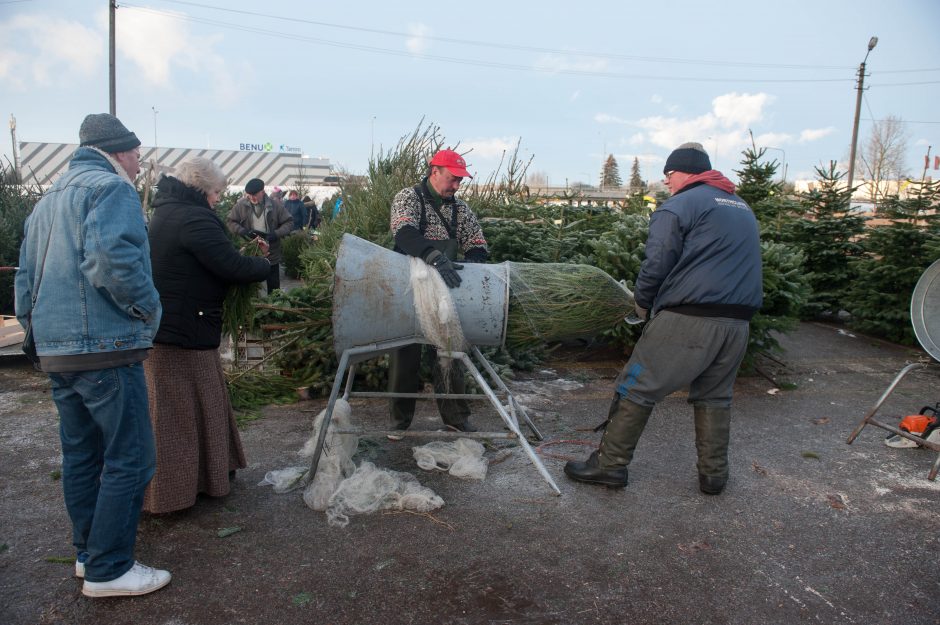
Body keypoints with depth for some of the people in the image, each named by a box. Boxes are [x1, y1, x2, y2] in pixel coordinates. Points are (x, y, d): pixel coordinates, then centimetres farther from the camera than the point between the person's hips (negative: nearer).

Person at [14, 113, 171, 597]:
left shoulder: (47, 202, 21)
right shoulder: (111, 188, -8)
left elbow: (26, 279, 23)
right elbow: (111, 257, -26)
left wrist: (40, 328, 27)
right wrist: (148, 307, -14)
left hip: (55, 352, 10)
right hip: (105, 346, -10)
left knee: (80, 455, 17)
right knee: (128, 459, -2)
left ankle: (88, 553, 29)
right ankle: (108, 570, 4)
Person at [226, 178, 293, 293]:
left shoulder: (275, 205, -5)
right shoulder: (241, 205, -4)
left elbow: (289, 222, -2)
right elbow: (230, 222, 1)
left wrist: (275, 234, -17)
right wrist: (245, 232, -17)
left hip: (271, 254, 0)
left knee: (273, 287, 10)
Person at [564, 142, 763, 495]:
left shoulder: (678, 207, -3)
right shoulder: (743, 209, 20)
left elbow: (656, 265, -8)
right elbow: (741, 265, 21)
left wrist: (643, 303, 9)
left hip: (687, 320, -7)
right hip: (737, 323, 7)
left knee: (637, 389, 2)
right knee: (714, 397, 18)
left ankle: (610, 464, 8)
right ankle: (714, 475, 23)